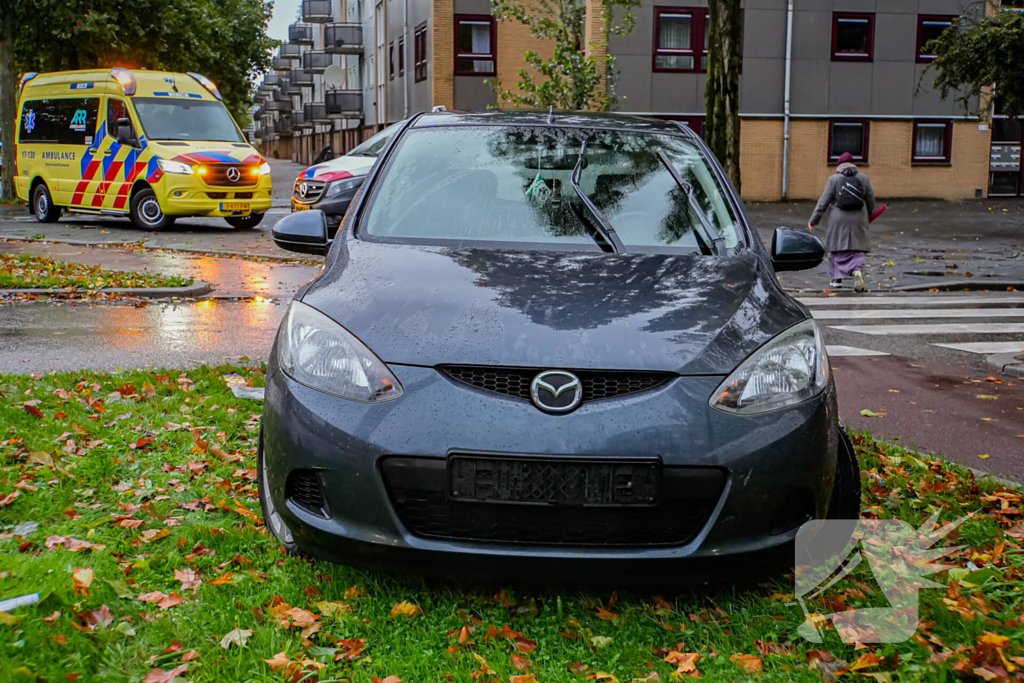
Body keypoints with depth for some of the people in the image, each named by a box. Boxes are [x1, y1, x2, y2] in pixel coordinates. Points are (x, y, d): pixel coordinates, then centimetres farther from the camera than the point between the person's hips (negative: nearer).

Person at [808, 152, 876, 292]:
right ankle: (858, 269, -20)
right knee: (858, 248, 7)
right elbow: (871, 200, 8)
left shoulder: (833, 179, -2)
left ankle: (837, 279, 13)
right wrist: (868, 215, 26)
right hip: (858, 221, 1)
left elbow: (823, 202, -3)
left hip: (839, 220, -1)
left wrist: (814, 220, 4)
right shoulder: (863, 178, 4)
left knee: (837, 248, 10)